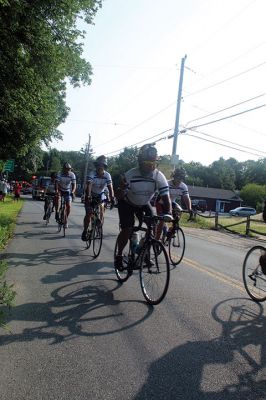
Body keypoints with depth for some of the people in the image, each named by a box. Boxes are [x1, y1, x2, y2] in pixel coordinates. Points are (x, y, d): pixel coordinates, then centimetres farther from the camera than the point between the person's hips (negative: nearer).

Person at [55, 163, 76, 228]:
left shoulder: (72, 175, -17)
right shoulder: (60, 174, -20)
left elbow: (74, 185, -19)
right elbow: (56, 183, -29)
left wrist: (72, 192, -37)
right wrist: (56, 190, -47)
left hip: (68, 191, 1)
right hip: (60, 190, -1)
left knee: (69, 206, -10)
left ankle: (66, 219, 10)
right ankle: (57, 212, -18)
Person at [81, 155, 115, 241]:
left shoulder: (107, 175, -19)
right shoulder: (92, 175, -26)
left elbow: (110, 188, -25)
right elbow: (88, 186, -38)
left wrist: (112, 199, -38)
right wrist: (88, 197, -54)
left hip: (101, 195, 2)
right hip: (91, 195, -2)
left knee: (101, 208, -18)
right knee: (89, 213, -9)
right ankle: (85, 231, 7)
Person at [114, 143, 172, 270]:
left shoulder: (160, 177, -25)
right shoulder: (130, 175, -31)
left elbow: (166, 198, -26)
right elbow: (119, 197, -28)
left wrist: (168, 214, -42)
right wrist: (122, 191, -51)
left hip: (143, 204, 3)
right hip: (127, 204, -3)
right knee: (127, 230, -15)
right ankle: (119, 256, 8)